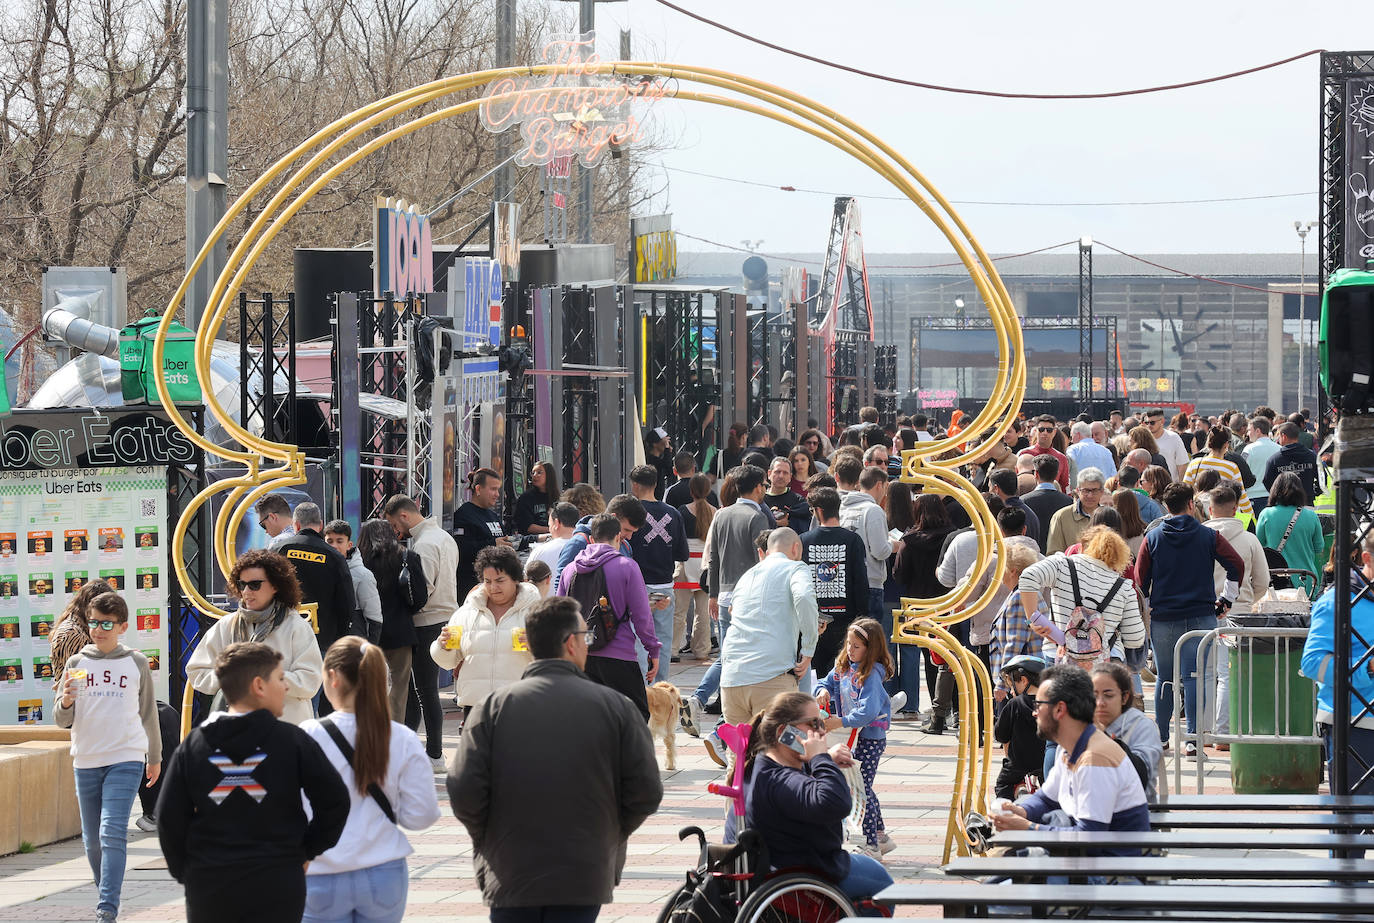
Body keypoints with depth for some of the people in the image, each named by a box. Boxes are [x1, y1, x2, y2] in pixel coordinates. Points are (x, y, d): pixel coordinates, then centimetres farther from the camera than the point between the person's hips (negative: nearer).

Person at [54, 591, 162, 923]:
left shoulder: (136, 663, 5)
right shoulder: (76, 663, 7)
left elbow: (148, 712, 16)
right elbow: (62, 720, 5)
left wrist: (155, 757, 22)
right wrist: (66, 702, -18)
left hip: (126, 759, -3)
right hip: (86, 761, 3)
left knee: (113, 833, -16)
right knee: (92, 839, 9)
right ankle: (105, 894, 28)